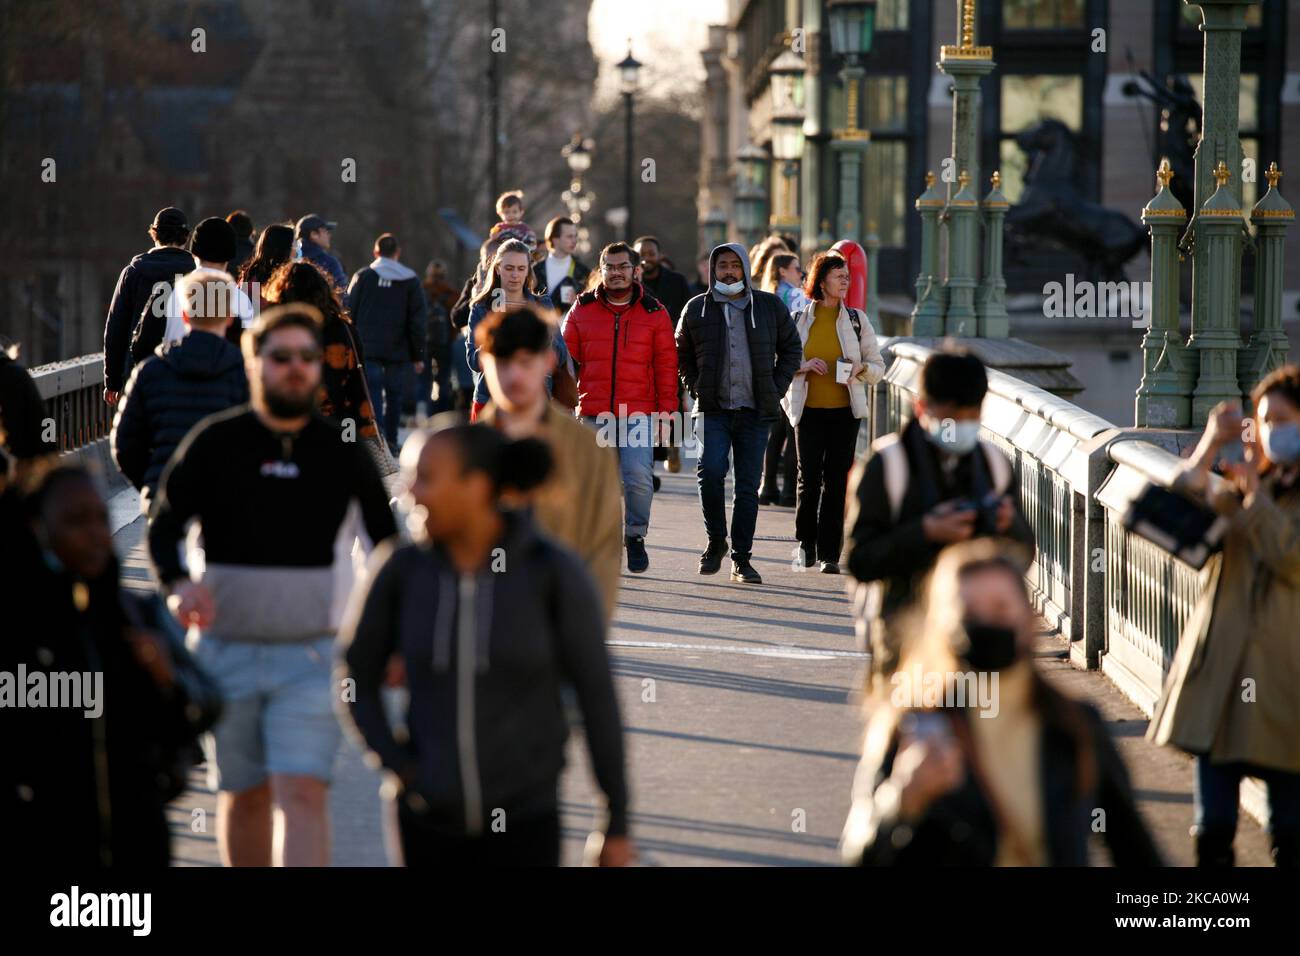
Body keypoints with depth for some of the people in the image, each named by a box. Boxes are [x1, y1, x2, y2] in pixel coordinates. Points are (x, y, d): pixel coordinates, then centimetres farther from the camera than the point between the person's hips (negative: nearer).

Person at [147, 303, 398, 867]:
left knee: (303, 794, -14)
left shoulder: (341, 451, 2)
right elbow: (163, 524, -3)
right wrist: (177, 583, -24)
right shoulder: (216, 442, 0)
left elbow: (387, 537, 9)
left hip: (309, 655, -1)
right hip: (227, 649, 1)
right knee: (243, 795, 11)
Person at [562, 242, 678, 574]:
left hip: (638, 415, -2)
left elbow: (666, 365, 5)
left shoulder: (653, 313, 6)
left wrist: (666, 411, 0)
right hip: (593, 415, 2)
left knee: (638, 478, -14)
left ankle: (635, 535, 8)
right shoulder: (582, 310, 8)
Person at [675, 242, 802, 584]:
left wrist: (777, 389, 3)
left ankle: (741, 558, 8)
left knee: (748, 485, 2)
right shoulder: (697, 309, 6)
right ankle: (716, 541, 1)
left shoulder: (770, 307, 6)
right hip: (713, 409, -1)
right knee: (711, 471, -19)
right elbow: (683, 354, 16)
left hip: (754, 412, 1)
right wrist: (696, 389, 2)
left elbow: (791, 348, 14)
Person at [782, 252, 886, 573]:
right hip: (809, 410, -1)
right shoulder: (799, 319, 4)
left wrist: (861, 369, -11)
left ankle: (829, 554, 2)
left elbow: (878, 367, 11)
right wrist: (804, 366, -11)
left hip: (844, 411, 1)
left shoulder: (856, 319, 7)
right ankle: (805, 541, 19)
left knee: (836, 481, -2)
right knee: (809, 478, -3)